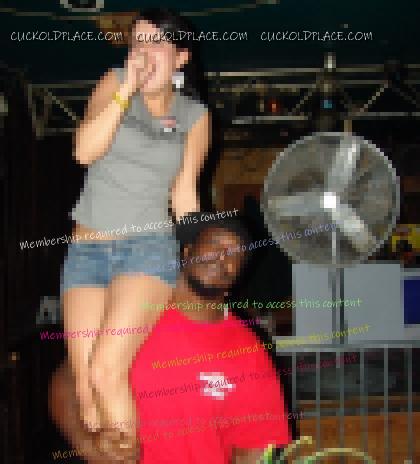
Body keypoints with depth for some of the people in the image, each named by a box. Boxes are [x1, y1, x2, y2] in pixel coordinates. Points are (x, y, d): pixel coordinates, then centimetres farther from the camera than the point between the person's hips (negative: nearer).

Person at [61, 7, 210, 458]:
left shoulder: (195, 115, 7)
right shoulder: (114, 83, 6)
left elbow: (183, 193, 11)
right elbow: (85, 151, -9)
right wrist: (127, 87, -12)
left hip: (149, 247, -2)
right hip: (86, 251, 2)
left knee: (106, 372, -22)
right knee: (85, 390, -6)